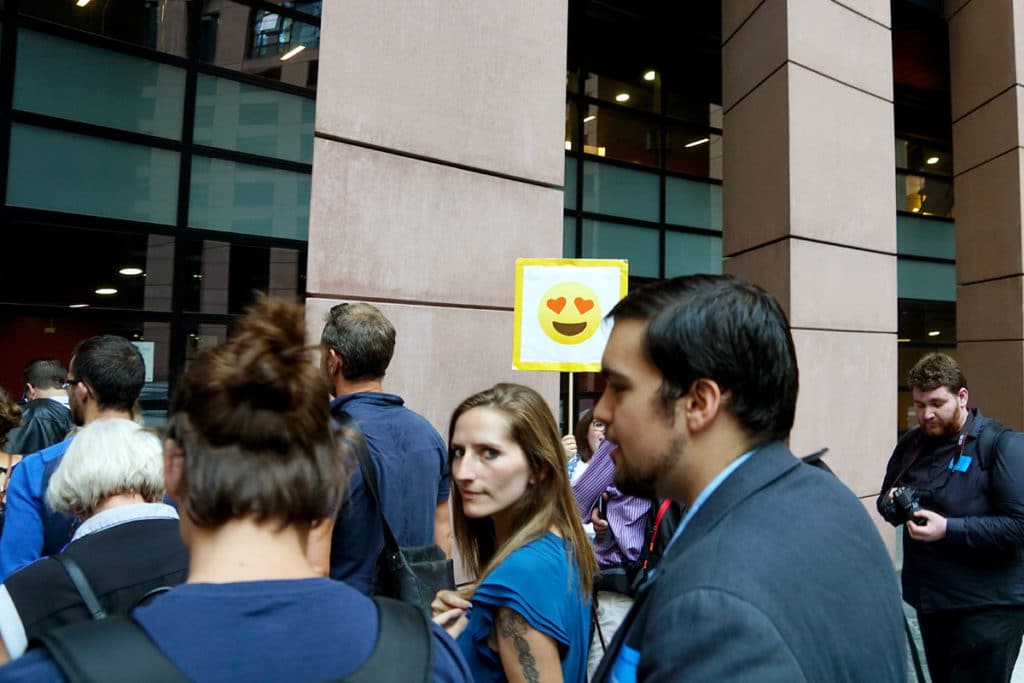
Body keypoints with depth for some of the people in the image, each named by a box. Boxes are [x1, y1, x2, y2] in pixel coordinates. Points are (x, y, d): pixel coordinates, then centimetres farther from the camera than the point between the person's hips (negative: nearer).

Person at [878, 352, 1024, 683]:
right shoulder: (910, 444, 7)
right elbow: (884, 498, 16)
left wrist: (949, 528, -27)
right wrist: (892, 504, -6)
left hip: (987, 607, -6)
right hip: (929, 600, 6)